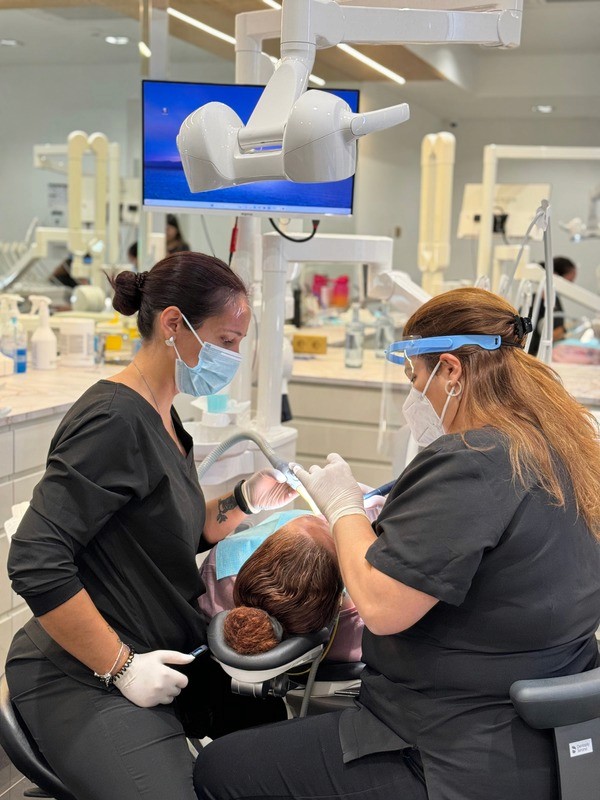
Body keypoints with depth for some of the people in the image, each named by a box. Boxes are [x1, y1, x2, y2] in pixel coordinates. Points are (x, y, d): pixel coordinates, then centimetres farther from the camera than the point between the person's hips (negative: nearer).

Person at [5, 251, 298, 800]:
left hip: (162, 651, 9)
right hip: (87, 682, -9)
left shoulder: (163, 416, 8)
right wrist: (121, 669, -21)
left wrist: (245, 502, 1)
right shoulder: (114, 420, -22)